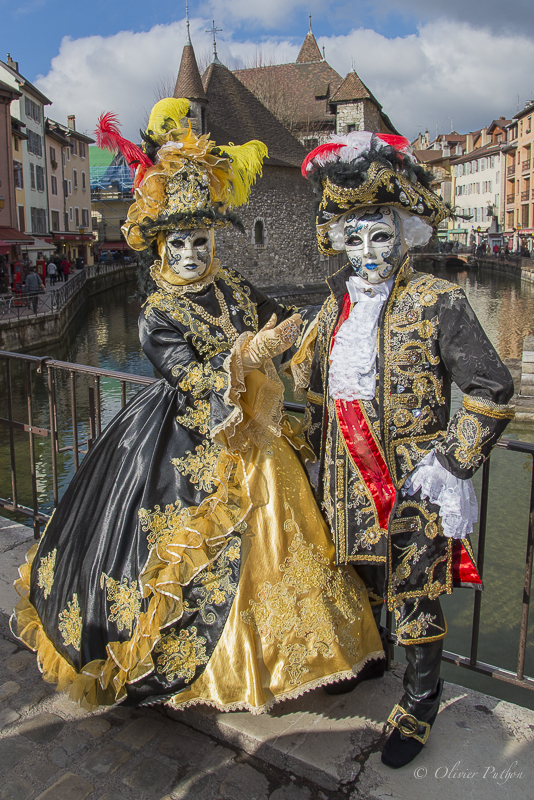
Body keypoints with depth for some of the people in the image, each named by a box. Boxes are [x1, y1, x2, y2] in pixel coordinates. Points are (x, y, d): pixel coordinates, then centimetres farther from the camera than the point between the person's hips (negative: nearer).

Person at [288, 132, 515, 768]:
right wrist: (317, 457, 14)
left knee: (415, 596, 8)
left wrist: (453, 461, -14)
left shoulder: (436, 303, -12)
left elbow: (492, 391, -10)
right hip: (348, 478, 6)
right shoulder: (337, 305, 5)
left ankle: (420, 700, 31)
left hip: (413, 482, -5)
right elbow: (317, 388, 16)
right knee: (361, 577, 23)